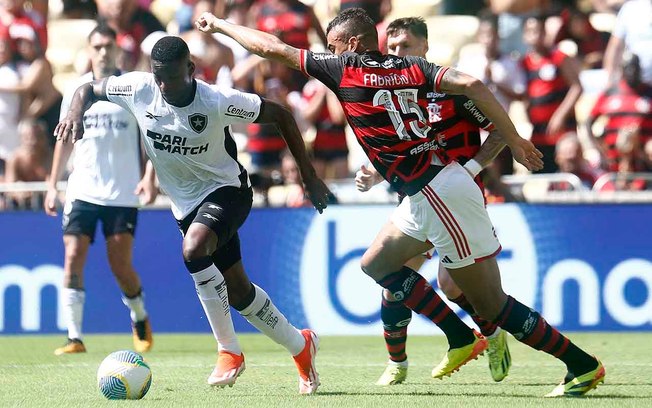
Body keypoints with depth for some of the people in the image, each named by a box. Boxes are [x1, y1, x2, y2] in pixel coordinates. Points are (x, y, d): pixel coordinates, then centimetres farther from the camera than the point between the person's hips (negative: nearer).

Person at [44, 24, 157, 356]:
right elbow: (65, 139, 15)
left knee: (120, 265, -3)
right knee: (73, 258, -10)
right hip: (82, 190, 2)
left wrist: (149, 176, -12)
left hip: (123, 193, -2)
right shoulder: (76, 90, 8)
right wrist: (52, 185, 11)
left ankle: (140, 319, 25)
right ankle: (74, 337, -7)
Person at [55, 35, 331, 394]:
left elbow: (280, 115, -13)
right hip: (186, 204, 5)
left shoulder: (218, 101, -25)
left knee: (193, 248, -34)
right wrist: (76, 112, -22)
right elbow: (89, 89, 3)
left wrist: (309, 177, -11)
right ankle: (300, 346, 33)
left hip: (227, 190, -5)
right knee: (238, 291, 9)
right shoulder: (138, 89, -14)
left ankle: (229, 351, -20)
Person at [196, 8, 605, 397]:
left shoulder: (345, 68, -4)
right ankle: (461, 338, 19)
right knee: (377, 263, 21)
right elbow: (471, 85, -4)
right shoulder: (412, 67, 11)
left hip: (440, 195, -8)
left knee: (491, 304, -2)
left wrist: (219, 24, 17)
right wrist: (514, 139, -1)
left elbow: (273, 48, 4)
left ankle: (583, 365, 0)